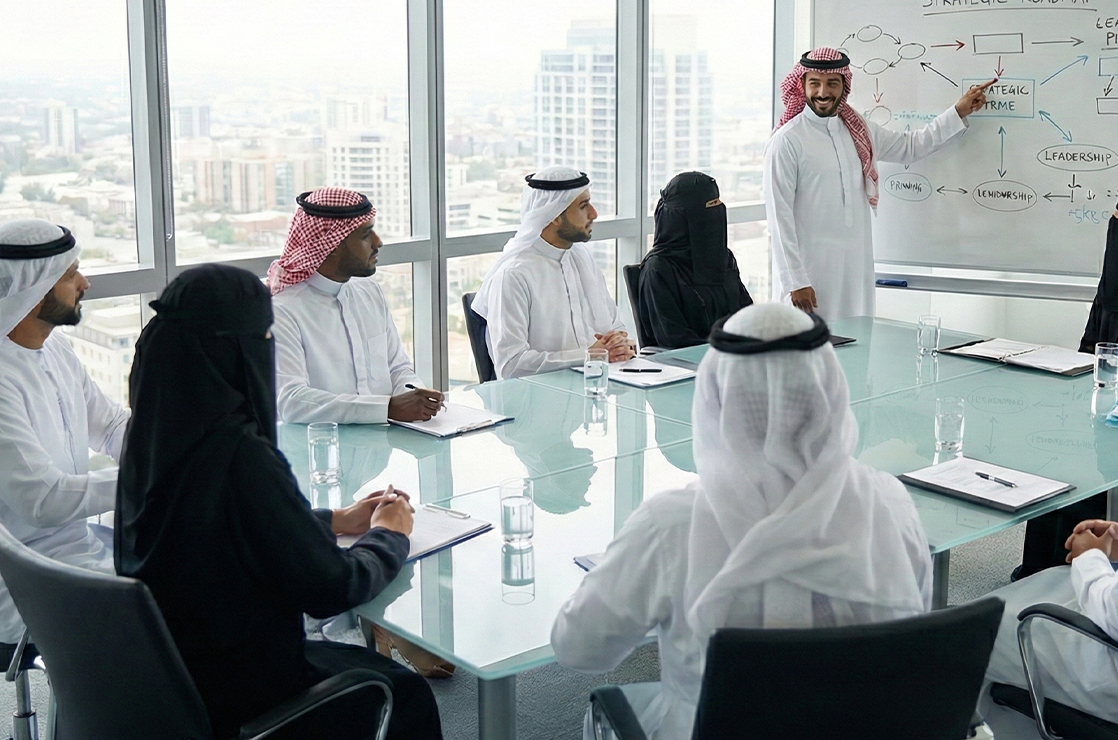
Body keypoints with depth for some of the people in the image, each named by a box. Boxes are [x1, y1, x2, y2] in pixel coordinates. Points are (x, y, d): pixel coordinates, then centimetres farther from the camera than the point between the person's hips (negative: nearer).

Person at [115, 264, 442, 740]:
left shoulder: (149, 436, -4)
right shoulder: (240, 457, -29)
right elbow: (330, 588, -21)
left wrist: (339, 520, 13)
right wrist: (388, 535, -2)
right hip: (231, 701, -8)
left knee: (370, 667, 27)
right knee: (406, 696, 17)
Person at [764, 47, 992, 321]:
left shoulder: (859, 131, 12)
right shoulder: (787, 141, -8)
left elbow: (910, 145, 29)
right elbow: (779, 215, -11)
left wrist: (959, 112, 25)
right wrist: (795, 281, -14)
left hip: (856, 268, 6)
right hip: (809, 271, -6)